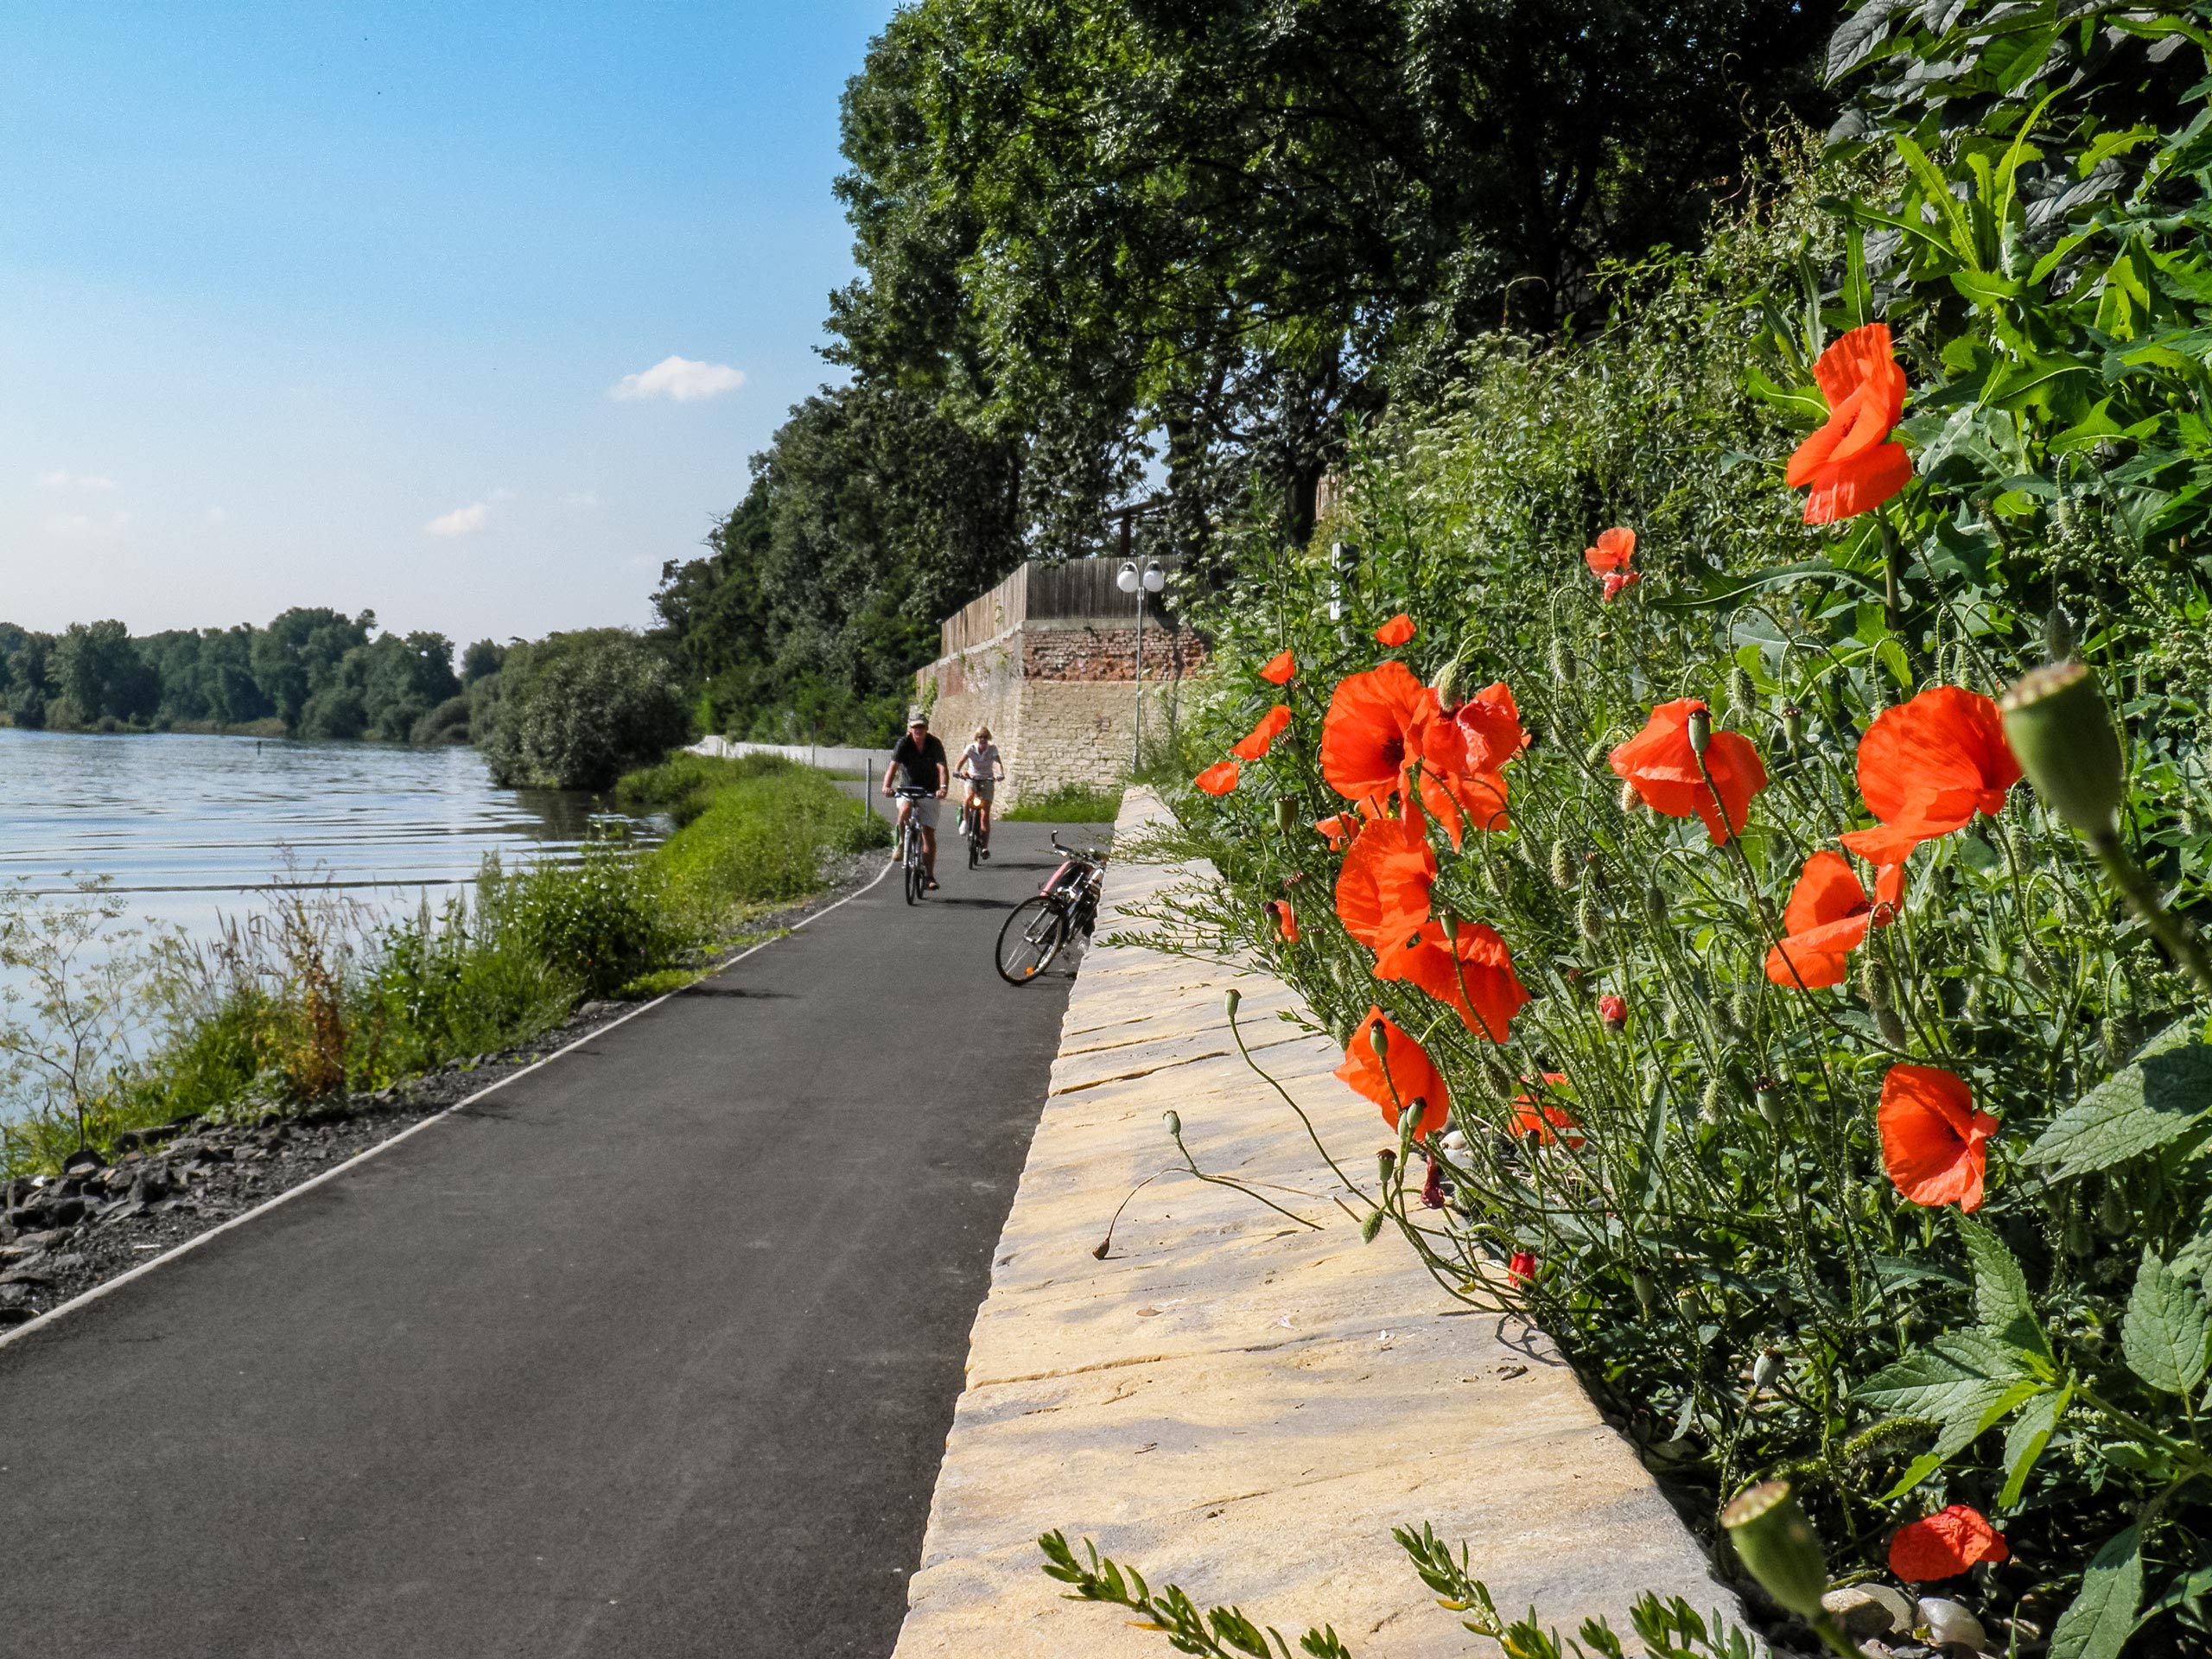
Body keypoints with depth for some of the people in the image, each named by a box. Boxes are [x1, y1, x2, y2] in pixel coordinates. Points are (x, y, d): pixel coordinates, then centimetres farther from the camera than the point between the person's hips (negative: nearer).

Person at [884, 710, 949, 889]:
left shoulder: (934, 745, -11)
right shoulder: (903, 744, -12)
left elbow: (942, 768, -23)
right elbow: (893, 766, -24)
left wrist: (943, 787, -43)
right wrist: (886, 786, -43)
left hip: (929, 793, 1)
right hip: (907, 790, 0)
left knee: (929, 834, -2)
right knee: (905, 811, -33)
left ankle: (930, 875, 6)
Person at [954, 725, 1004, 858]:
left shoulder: (992, 749, -9)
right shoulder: (971, 748, -9)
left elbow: (998, 762, -23)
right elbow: (962, 760, -22)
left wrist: (1000, 774, -44)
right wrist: (957, 771, -42)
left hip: (987, 781, 0)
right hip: (972, 778, 0)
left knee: (985, 814, -7)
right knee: (970, 797, -35)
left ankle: (985, 846, -4)